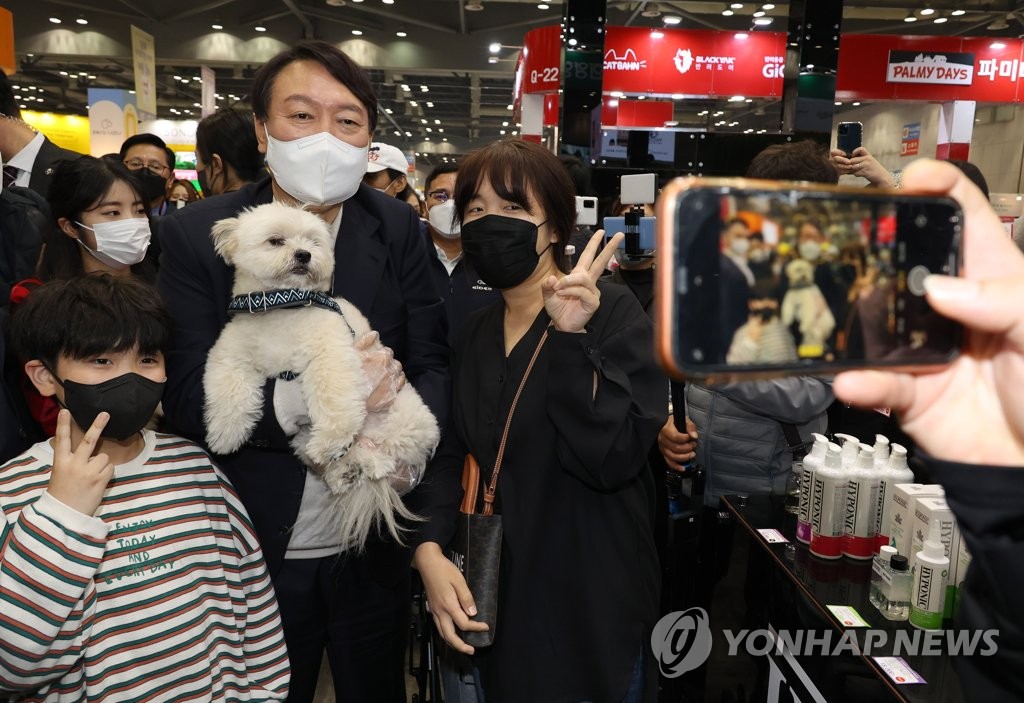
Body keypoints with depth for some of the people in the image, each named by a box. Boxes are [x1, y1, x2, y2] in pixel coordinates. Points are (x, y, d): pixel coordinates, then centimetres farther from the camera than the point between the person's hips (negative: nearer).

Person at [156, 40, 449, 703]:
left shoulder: (398, 227, -4)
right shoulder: (197, 233, -10)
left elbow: (433, 364, -6)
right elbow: (188, 396, -15)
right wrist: (303, 398, -32)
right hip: (254, 543, -1)